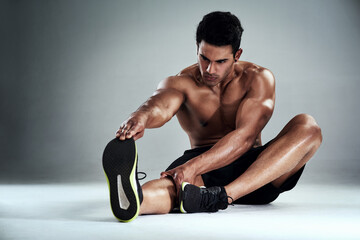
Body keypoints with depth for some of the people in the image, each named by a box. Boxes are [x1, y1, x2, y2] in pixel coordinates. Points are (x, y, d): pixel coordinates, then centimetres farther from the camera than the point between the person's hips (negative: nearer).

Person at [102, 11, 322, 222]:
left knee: (307, 127, -26)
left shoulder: (258, 79, -5)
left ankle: (222, 195, -45)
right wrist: (141, 117, -54)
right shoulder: (181, 83, -2)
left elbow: (245, 136, -20)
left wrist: (194, 166, -36)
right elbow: (161, 106, -27)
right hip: (203, 170, -1)